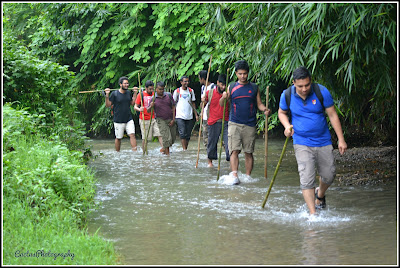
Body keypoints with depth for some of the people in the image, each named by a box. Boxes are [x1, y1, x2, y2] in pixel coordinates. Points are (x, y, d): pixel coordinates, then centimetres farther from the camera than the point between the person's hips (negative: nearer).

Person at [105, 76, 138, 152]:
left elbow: (132, 103, 18)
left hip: (129, 119, 4)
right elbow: (108, 105, -7)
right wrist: (107, 95, -20)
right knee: (118, 138, 6)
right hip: (118, 120, -4)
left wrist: (135, 93, 12)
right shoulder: (114, 94, -9)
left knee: (132, 135, -9)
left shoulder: (128, 93, 7)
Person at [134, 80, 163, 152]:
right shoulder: (141, 95, -3)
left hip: (154, 118, 4)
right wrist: (139, 109, -27)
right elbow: (135, 107, -6)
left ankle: (163, 148, -17)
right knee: (145, 138, 1)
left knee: (160, 133, -11)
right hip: (144, 120, -4)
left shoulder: (154, 95, 9)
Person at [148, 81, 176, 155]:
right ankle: (167, 153, -6)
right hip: (161, 120, -3)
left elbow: (173, 107, 4)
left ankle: (164, 149, 30)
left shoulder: (169, 95, 0)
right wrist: (151, 107, -24)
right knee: (167, 138, -13)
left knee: (173, 138, 7)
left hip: (170, 119, 3)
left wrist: (173, 119, -2)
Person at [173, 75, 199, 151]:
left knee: (188, 135, 4)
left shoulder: (191, 91, 10)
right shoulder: (177, 91, 2)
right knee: (182, 133, -13)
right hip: (180, 116, -3)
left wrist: (196, 115, 8)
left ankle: (186, 149, 13)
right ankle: (184, 150, -15)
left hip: (189, 116, 3)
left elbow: (193, 103, 15)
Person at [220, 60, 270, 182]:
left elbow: (259, 104, 12)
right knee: (234, 151, -14)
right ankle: (234, 175, -24)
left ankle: (248, 176, 13)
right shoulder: (231, 87, 8)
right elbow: (221, 104, 7)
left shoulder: (254, 88, 10)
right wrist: (224, 98, -15)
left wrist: (265, 109, -10)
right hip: (234, 124, -1)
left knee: (248, 153, 5)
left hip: (250, 125, 1)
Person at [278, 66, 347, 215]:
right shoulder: (287, 95, -8)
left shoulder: (322, 92, -11)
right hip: (302, 143, -1)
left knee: (329, 175, 10)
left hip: (323, 142, 1)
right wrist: (287, 126, -10)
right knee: (306, 179, -13)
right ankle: (313, 214, -9)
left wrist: (341, 140, -5)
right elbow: (282, 112, 11)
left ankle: (320, 195, 43)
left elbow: (333, 115, -4)